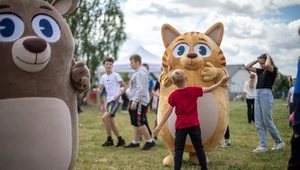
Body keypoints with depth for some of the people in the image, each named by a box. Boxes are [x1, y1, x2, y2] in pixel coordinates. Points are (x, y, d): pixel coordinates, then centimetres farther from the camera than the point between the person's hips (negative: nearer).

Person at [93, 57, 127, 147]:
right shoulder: (103, 77, 12)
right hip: (109, 100, 8)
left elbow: (125, 86, -6)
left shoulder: (115, 75, -6)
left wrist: (119, 95, -17)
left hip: (115, 100, -8)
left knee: (105, 117, -20)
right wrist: (97, 90, -8)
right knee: (110, 121, 8)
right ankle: (120, 140, 20)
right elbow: (100, 89, 15)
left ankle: (109, 140, -11)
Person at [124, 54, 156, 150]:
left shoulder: (140, 73, -15)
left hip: (140, 102, -10)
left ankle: (150, 141, -3)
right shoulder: (137, 72, 18)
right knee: (135, 123, 12)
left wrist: (135, 101, -25)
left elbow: (140, 89, -23)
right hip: (135, 101, 10)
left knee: (139, 123, -9)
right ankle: (135, 142, 16)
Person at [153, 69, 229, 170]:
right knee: (199, 148, 13)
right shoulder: (194, 90, -3)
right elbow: (209, 89, 4)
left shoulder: (173, 95, -6)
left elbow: (169, 112, -7)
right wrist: (221, 82, 15)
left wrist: (160, 126, -3)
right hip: (194, 125, 2)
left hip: (180, 126, -2)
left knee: (178, 150, 3)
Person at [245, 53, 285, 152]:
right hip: (257, 96, 7)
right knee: (259, 124, 3)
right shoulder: (260, 71, 15)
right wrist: (256, 60, 12)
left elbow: (267, 65, -27)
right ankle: (263, 146, 6)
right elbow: (247, 67, 19)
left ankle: (279, 142, 14)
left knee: (267, 122, -3)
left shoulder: (273, 70, -4)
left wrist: (268, 57, -8)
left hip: (266, 95, -7)